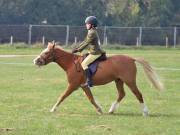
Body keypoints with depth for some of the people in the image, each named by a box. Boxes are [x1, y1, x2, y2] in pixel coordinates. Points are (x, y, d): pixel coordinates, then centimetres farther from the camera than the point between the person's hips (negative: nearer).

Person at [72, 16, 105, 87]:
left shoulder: (92, 33, -17)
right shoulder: (91, 32, 15)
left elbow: (86, 43, -17)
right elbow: (85, 41, 21)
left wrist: (78, 50, -10)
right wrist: (77, 48, 15)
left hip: (95, 53, -11)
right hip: (93, 52, 11)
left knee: (84, 64, -19)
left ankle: (89, 81, -24)